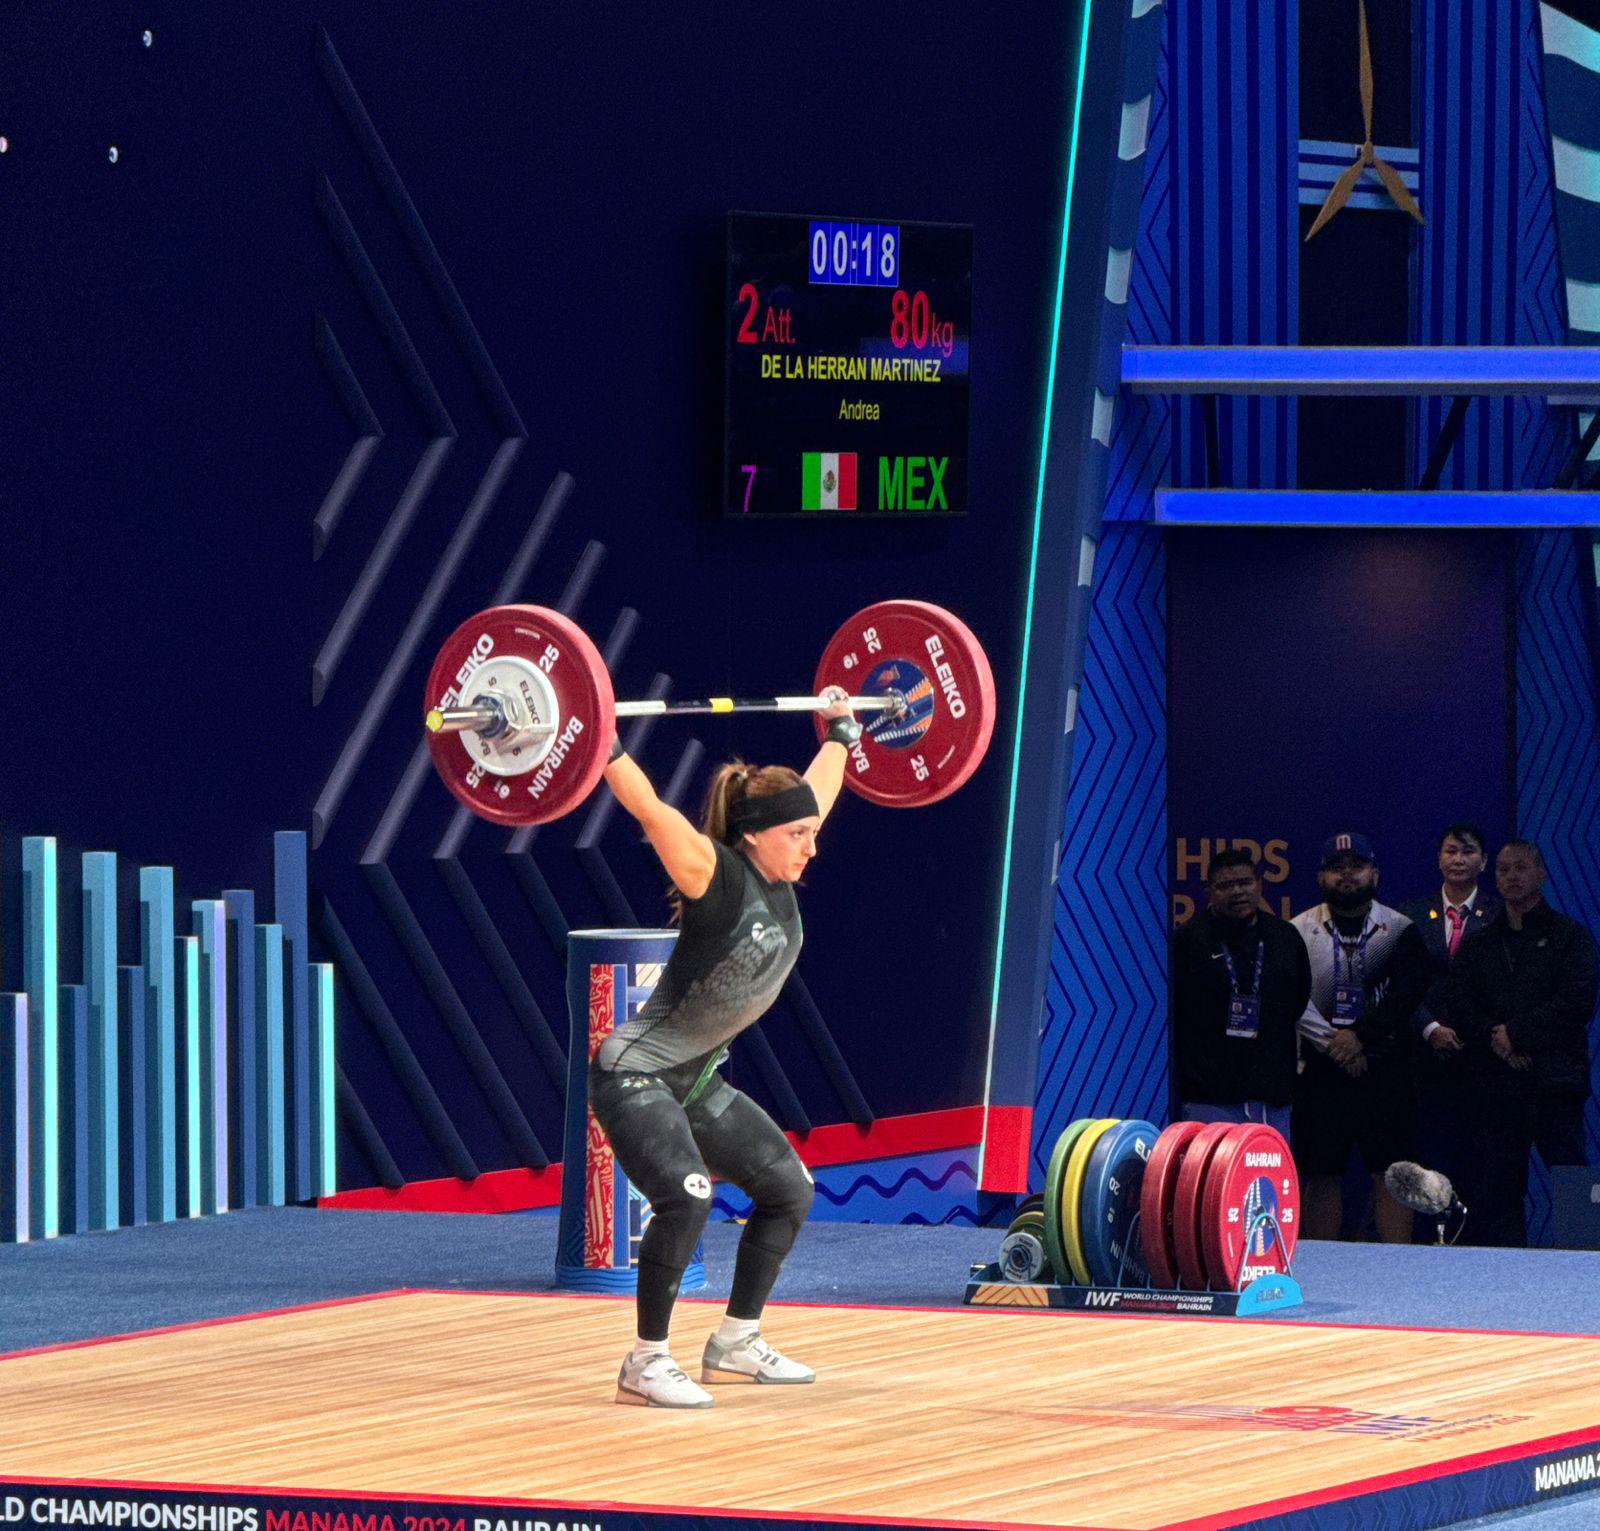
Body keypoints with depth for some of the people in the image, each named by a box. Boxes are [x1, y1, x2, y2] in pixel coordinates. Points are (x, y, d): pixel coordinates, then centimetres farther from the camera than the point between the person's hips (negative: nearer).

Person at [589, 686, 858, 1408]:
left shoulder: (779, 880, 0)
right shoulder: (717, 878, -22)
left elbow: (816, 790, 16)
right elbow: (651, 809, -35)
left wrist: (841, 730, 25)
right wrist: (601, 744, -41)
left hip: (695, 1080, 9)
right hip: (634, 1076, -9)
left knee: (788, 1189, 13)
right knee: (686, 1198, -28)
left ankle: (736, 1342, 25)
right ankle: (645, 1364, -16)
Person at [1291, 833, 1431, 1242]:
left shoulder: (1399, 930, 6)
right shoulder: (1300, 931, 5)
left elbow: (1406, 994, -5)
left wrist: (1359, 1034, -15)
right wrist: (1331, 1042, -13)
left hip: (1385, 1066, 0)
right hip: (1320, 1067, 0)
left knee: (1391, 1171, -3)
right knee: (1321, 1174, 1)